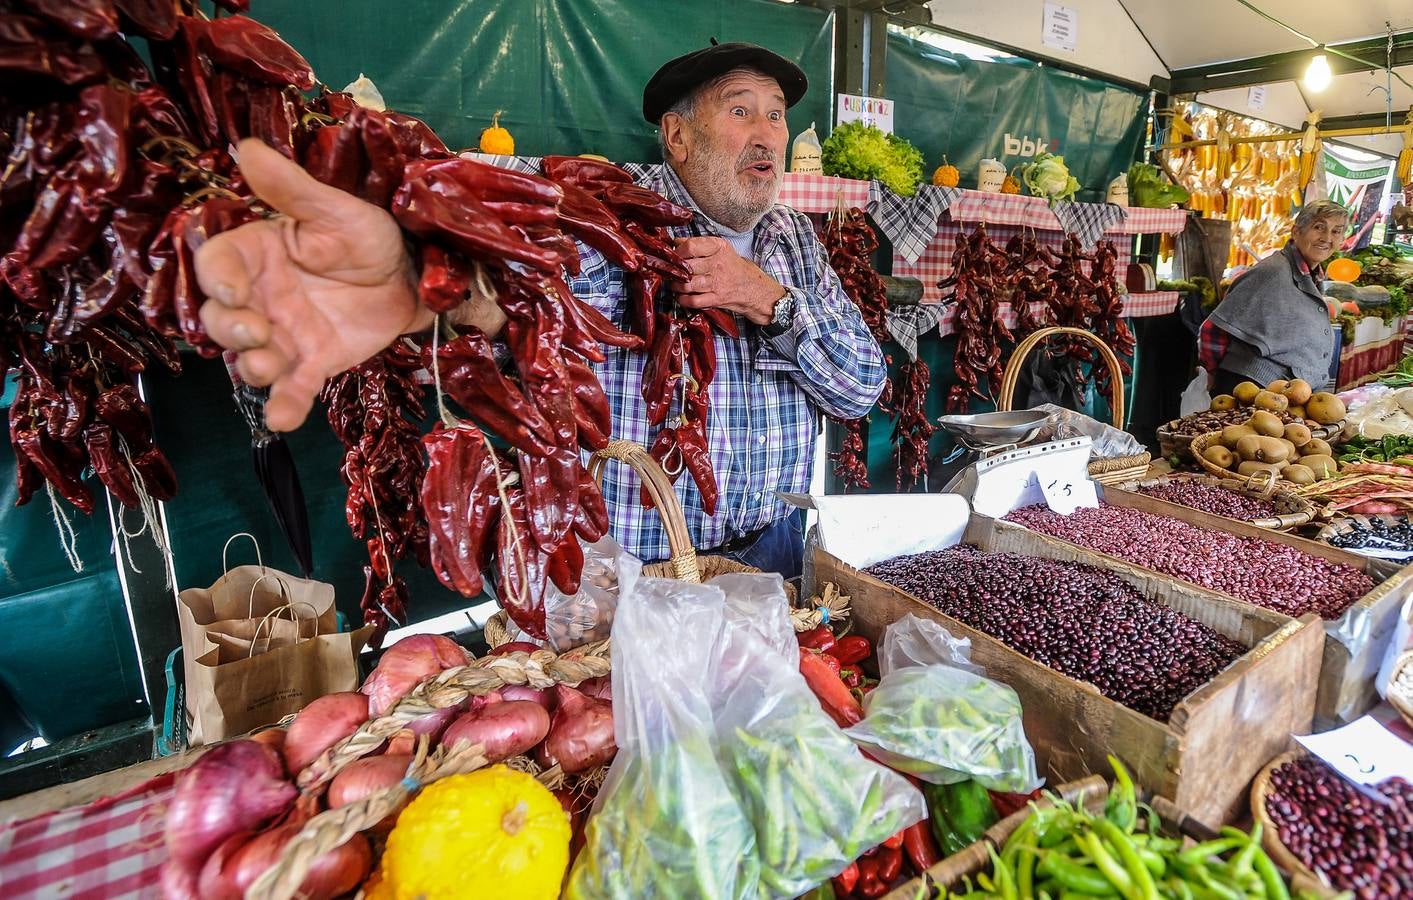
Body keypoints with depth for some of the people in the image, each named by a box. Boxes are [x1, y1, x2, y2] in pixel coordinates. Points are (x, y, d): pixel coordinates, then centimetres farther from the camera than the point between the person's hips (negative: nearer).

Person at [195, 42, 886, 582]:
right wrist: (407, 276, -59)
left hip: (771, 547, 6)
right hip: (633, 566, -5)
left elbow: (863, 389, -1)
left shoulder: (794, 237, 4)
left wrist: (772, 300, -18)